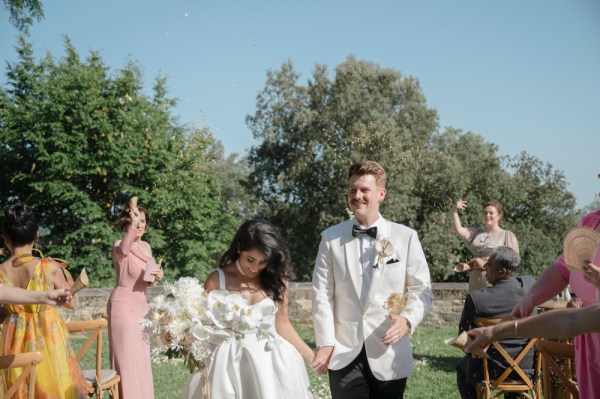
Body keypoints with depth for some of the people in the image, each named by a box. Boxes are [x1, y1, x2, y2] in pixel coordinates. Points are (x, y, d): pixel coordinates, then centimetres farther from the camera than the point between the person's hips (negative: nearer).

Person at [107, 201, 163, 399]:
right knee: (127, 360, -6)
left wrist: (156, 277, -4)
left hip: (141, 307, 8)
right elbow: (123, 251, -40)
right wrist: (132, 225, -49)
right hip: (123, 308, -8)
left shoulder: (146, 247, 9)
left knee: (141, 360, 13)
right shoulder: (119, 245, -13)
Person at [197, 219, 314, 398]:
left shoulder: (276, 278, 2)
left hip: (271, 359, 2)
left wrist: (312, 357, 6)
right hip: (230, 362, -1)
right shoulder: (217, 280, -3)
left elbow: (282, 324, 9)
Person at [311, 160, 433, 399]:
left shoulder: (406, 237, 1)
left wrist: (408, 319, -17)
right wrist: (325, 343, -6)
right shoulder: (331, 238, 3)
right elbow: (322, 293, 1)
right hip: (344, 353, 0)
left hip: (389, 354, 0)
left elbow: (422, 289, 2)